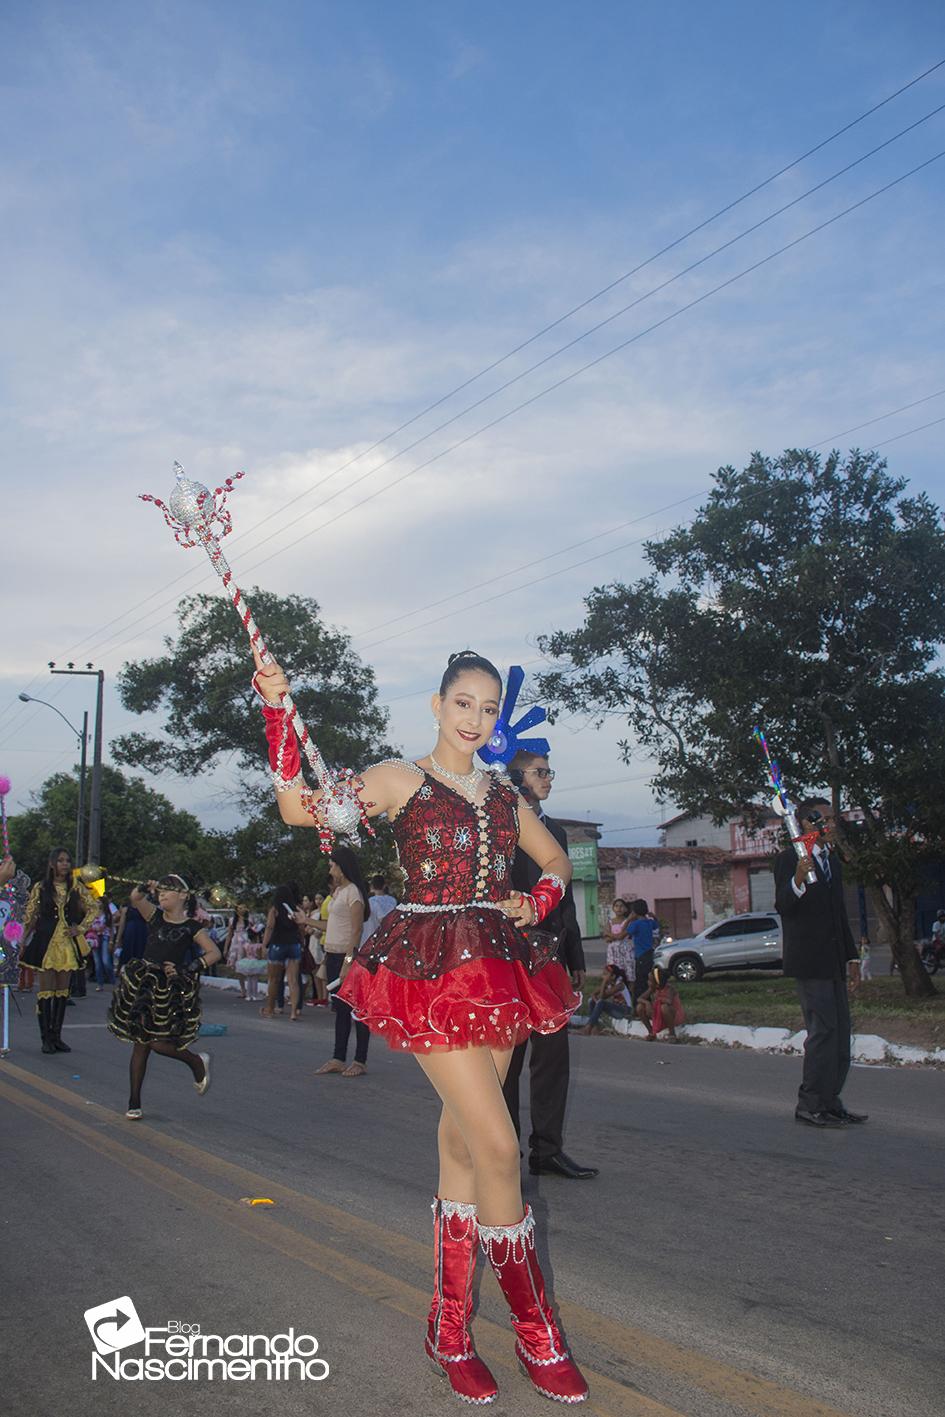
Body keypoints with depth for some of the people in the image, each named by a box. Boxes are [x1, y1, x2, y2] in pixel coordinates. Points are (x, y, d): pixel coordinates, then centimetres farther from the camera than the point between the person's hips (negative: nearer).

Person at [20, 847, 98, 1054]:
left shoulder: (76, 887, 6)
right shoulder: (40, 888, 1)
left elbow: (94, 908, 12)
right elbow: (29, 916, 4)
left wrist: (81, 928, 4)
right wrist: (22, 942, 1)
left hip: (68, 943, 2)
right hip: (46, 942, -2)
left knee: (62, 991, 5)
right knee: (46, 990, -4)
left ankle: (57, 1036, 13)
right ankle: (46, 1038, 3)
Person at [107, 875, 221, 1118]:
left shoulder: (192, 927, -3)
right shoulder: (156, 917, 6)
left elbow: (214, 953, -10)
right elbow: (135, 898, -8)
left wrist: (188, 970, -18)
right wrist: (148, 887, -23)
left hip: (171, 990, -4)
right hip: (143, 984, 4)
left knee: (157, 1042, -8)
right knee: (140, 1043, 7)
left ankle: (198, 1063, 20)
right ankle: (134, 1102, 16)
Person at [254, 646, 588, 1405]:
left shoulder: (504, 793, 15)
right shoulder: (401, 777, 0)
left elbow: (557, 862, 26)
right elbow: (300, 807, -8)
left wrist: (539, 901, 6)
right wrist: (277, 708, -14)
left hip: (499, 966, 6)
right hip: (431, 966, -5)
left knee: (464, 1146, 11)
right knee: (499, 1146, -9)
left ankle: (449, 1327, 24)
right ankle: (537, 1332, 9)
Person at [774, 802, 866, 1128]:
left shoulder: (833, 860, 18)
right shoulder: (789, 859, -7)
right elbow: (782, 906, -15)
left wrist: (851, 957, 22)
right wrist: (798, 880, -33)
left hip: (833, 960, 8)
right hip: (809, 959, -8)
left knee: (839, 1032, 9)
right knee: (823, 1030, -9)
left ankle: (830, 1102, 17)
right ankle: (810, 1104, -1)